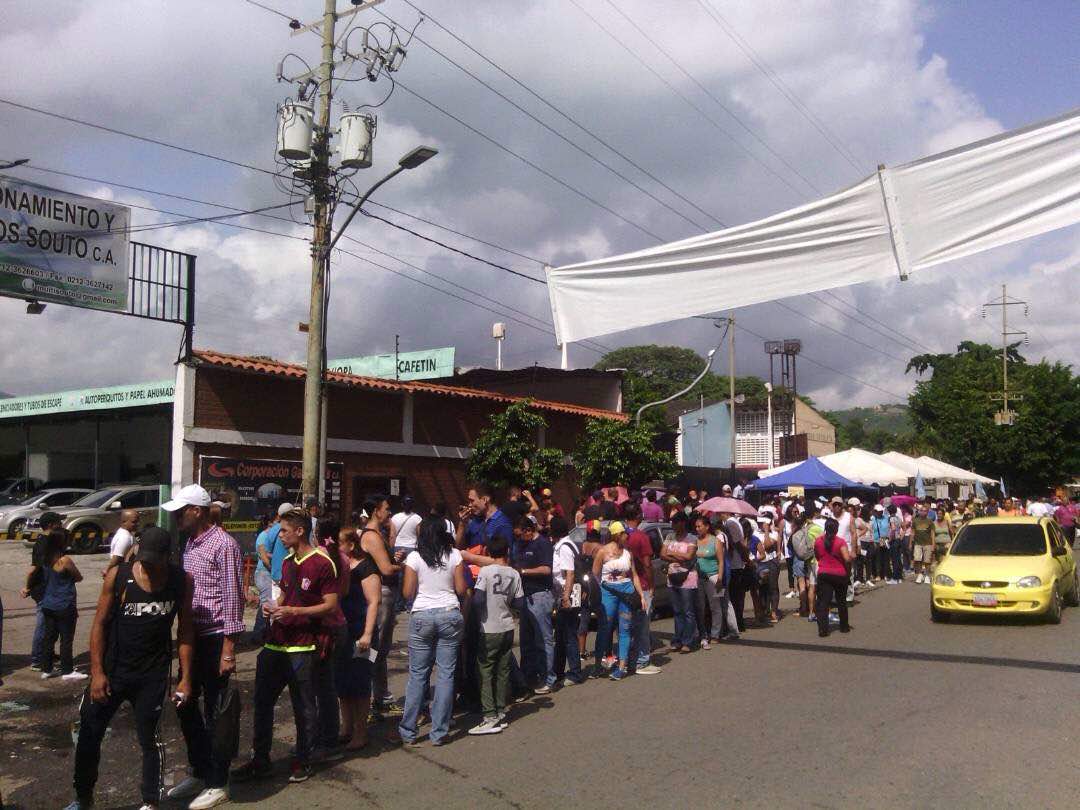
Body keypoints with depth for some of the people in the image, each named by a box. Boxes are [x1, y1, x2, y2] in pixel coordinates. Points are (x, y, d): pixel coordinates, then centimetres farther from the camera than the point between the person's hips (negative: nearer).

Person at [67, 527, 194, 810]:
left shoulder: (182, 581, -6)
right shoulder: (118, 575, -9)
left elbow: (185, 630, -1)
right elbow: (100, 624, -3)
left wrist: (185, 678, -3)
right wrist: (97, 672, -7)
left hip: (153, 676, -1)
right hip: (111, 670, 1)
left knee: (150, 739, 7)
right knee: (88, 734, 9)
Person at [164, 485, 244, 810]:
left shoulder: (223, 545, -15)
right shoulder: (190, 543, 11)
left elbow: (232, 598, -17)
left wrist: (228, 650, -19)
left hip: (214, 639, -8)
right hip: (191, 637, 8)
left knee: (214, 713, 2)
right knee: (186, 705, 16)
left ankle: (218, 784, 15)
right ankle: (199, 773, 32)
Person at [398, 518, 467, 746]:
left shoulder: (414, 557, -3)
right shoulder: (454, 555, 1)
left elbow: (407, 593, -3)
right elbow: (461, 589, 1)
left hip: (421, 616, -1)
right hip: (450, 614, 1)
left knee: (417, 674, 7)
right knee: (446, 673, 5)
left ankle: (408, 731, 12)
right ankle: (438, 732, 7)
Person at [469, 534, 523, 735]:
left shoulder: (486, 571, -12)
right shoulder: (514, 574, 0)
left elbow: (478, 600, -17)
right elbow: (520, 604, 2)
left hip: (489, 630, -4)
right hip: (507, 628, 4)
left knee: (485, 672, 0)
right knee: (503, 671, 12)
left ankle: (491, 717, -4)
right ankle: (501, 713, 16)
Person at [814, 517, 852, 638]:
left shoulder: (818, 541, -2)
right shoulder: (840, 541, -14)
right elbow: (847, 559, -19)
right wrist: (848, 569, -3)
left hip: (823, 574, 2)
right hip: (840, 574, -1)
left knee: (823, 602, 1)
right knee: (841, 601, 16)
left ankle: (823, 629, -7)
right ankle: (844, 627, 28)